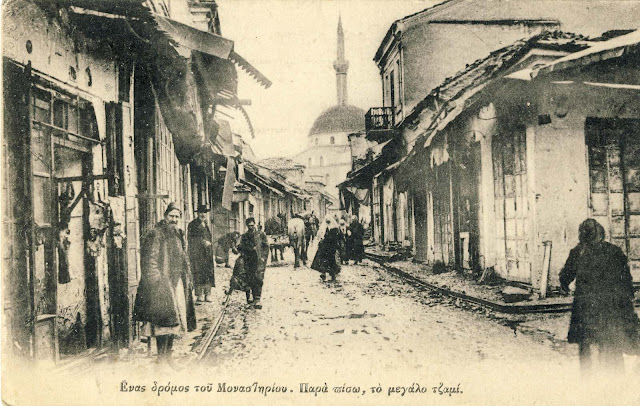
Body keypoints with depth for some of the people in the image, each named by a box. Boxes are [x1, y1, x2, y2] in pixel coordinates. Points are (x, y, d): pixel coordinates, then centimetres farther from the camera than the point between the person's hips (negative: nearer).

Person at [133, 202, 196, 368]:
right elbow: (149, 261, -14)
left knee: (174, 320, 9)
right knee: (166, 318, -12)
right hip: (161, 284, -8)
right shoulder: (155, 234, -8)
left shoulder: (178, 235, 16)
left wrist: (186, 279, 19)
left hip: (176, 282, 8)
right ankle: (161, 357, -3)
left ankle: (168, 356, 18)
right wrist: (158, 283, -20)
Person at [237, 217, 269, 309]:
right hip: (248, 262, 3)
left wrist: (263, 257, -4)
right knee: (251, 281, 1)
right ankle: (255, 299, 10)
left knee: (258, 279, -16)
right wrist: (243, 254, 1)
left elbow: (266, 247, 5)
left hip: (259, 260, -3)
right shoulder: (244, 236, 15)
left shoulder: (261, 234, 6)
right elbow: (240, 248, 18)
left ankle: (257, 299, -20)